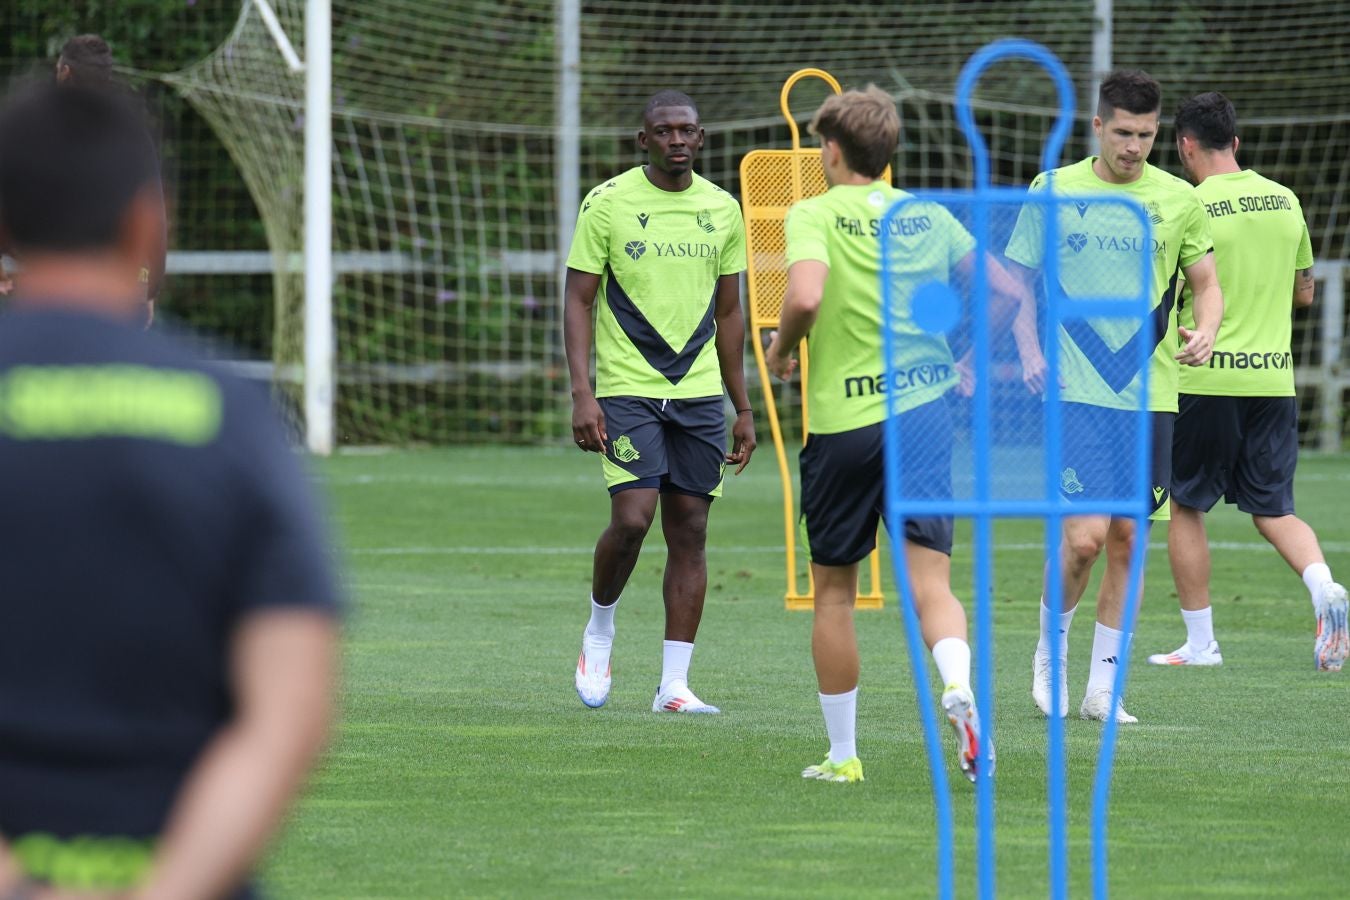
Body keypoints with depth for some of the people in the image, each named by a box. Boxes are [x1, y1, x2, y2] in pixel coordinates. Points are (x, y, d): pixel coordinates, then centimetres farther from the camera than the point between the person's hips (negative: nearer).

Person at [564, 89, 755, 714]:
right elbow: (578, 301, -2)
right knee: (632, 518, -16)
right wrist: (582, 393, -13)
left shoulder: (722, 211, 9)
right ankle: (599, 628, 12)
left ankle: (674, 684, 5)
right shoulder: (608, 204, -3)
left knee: (689, 533, 1)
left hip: (699, 393, 4)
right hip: (627, 388, -4)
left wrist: (743, 408, 14)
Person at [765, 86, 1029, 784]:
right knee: (930, 582, -3)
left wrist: (780, 349, -3)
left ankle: (842, 755, 18)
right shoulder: (929, 216, 9)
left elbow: (805, 297, -22)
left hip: (843, 419, -3)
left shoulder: (815, 215, -5)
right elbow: (1007, 292, 7)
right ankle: (960, 687, -34)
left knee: (834, 592, 12)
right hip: (926, 409, 3)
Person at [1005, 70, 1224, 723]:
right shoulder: (1053, 191, 2)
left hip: (1148, 394, 2)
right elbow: (1018, 281, 8)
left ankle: (1103, 687, 14)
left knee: (1128, 538, 3)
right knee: (1086, 535, -14)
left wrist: (1205, 331, -8)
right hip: (1074, 392, -2)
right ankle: (1051, 647, 14)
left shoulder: (1178, 201, 5)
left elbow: (1207, 284, 13)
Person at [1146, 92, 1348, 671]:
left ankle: (1200, 641, 11)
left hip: (1206, 378, -5)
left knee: (1185, 507, 9)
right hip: (1275, 377, 5)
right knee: (1273, 510, 11)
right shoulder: (1285, 201, 8)